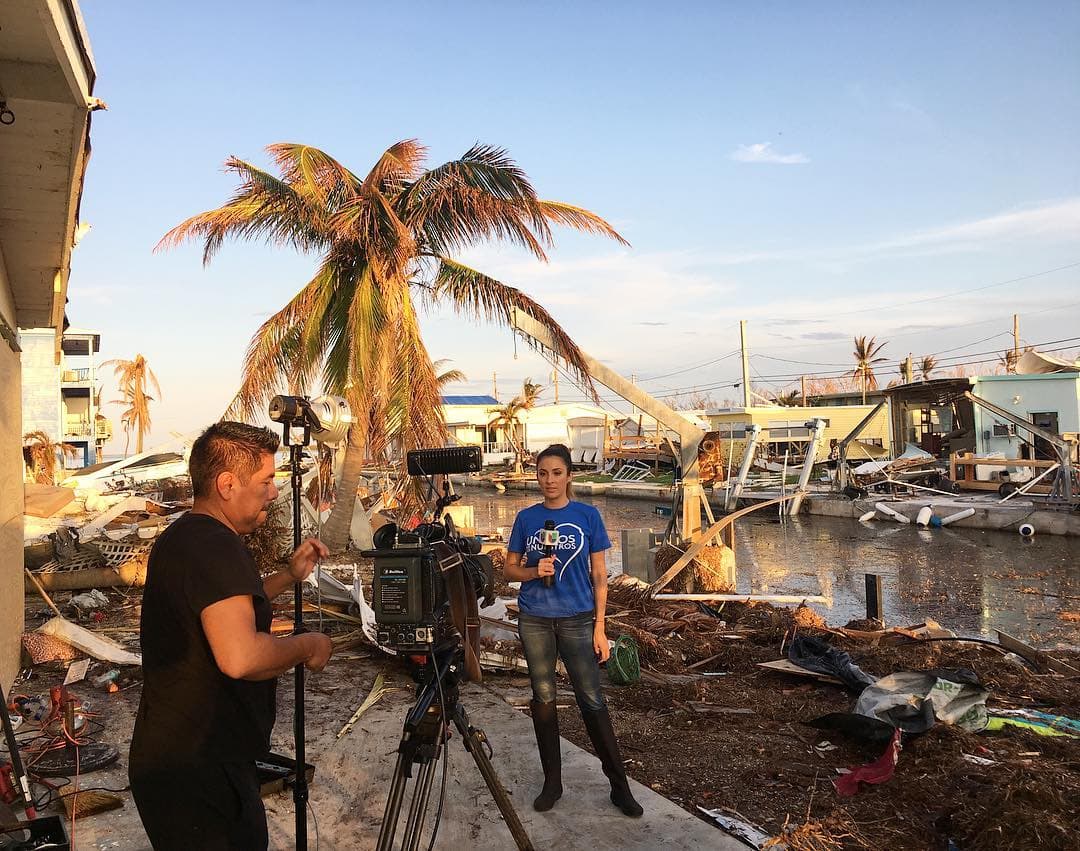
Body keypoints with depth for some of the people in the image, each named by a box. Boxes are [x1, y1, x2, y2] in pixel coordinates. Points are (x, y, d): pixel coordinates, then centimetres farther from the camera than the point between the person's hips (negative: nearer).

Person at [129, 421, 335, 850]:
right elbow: (239, 657, -37)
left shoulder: (178, 538, 9)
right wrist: (306, 645, -19)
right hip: (198, 773, -10)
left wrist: (288, 576, 15)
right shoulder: (217, 547, -24)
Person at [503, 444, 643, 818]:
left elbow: (599, 575, 0)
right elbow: (509, 569, 7)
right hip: (534, 621, 2)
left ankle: (619, 785, 12)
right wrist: (534, 571, -14)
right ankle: (552, 781, 24)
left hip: (577, 620, -2)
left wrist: (599, 626, -3)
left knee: (592, 701, -1)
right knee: (543, 698, 10)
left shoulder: (587, 515, -2)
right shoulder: (526, 518, 2)